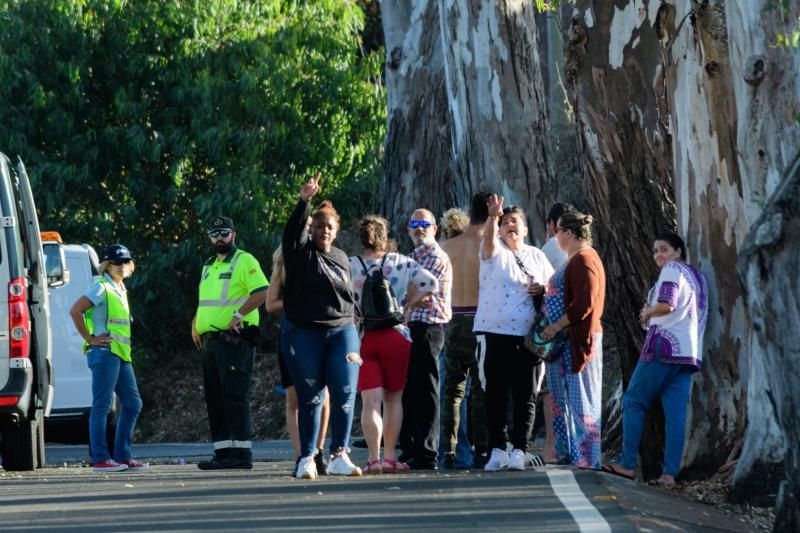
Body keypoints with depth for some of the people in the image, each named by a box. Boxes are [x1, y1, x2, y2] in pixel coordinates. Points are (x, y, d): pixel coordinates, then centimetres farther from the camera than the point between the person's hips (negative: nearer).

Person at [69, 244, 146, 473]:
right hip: (105, 351, -9)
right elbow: (75, 311, -16)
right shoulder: (102, 287, -7)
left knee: (133, 404, 9)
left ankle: (122, 457, 13)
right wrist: (89, 338, -14)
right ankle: (100, 459, -8)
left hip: (122, 354, 9)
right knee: (102, 405, -8)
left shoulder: (121, 289, 18)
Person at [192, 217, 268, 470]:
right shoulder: (209, 266, 21)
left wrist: (239, 315, -22)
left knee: (234, 395, -12)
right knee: (214, 398, 8)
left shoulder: (244, 261, -5)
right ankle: (222, 452, 11)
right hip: (210, 340, 9)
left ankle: (241, 452, -13)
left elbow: (262, 292, -17)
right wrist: (196, 323, 15)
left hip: (234, 339, -9)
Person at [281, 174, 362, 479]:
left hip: (341, 331, 3)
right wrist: (304, 201, -33)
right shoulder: (301, 252, 4)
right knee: (310, 398, -2)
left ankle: (339, 455, -5)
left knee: (345, 394, -8)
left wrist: (354, 342, 15)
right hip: (303, 334, -3)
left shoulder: (342, 259, 17)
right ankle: (307, 458, 5)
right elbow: (293, 228, -16)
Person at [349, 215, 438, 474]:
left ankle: (374, 458, -12)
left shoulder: (349, 266, -1)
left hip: (362, 337, 0)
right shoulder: (400, 263, 0)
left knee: (371, 401, -2)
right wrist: (409, 304, 3)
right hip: (395, 335, 0)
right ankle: (390, 456, 10)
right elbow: (430, 283, -8)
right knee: (393, 398, 12)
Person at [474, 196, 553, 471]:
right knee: (496, 395, 0)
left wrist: (542, 289, -2)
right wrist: (493, 216, -38)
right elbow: (489, 238, -18)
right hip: (494, 333, -2)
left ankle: (519, 450, 4)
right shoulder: (494, 252, 5)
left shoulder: (536, 256, 14)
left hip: (527, 336, 2)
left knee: (525, 397, 1)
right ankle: (497, 449, 4)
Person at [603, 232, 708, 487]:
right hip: (690, 352, 8)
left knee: (633, 401, 0)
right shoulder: (697, 276, 23)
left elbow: (666, 304, -19)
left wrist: (647, 313, 0)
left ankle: (627, 464, -4)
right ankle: (670, 473, -8)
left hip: (665, 345, -8)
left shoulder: (672, 270, -4)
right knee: (676, 412, 0)